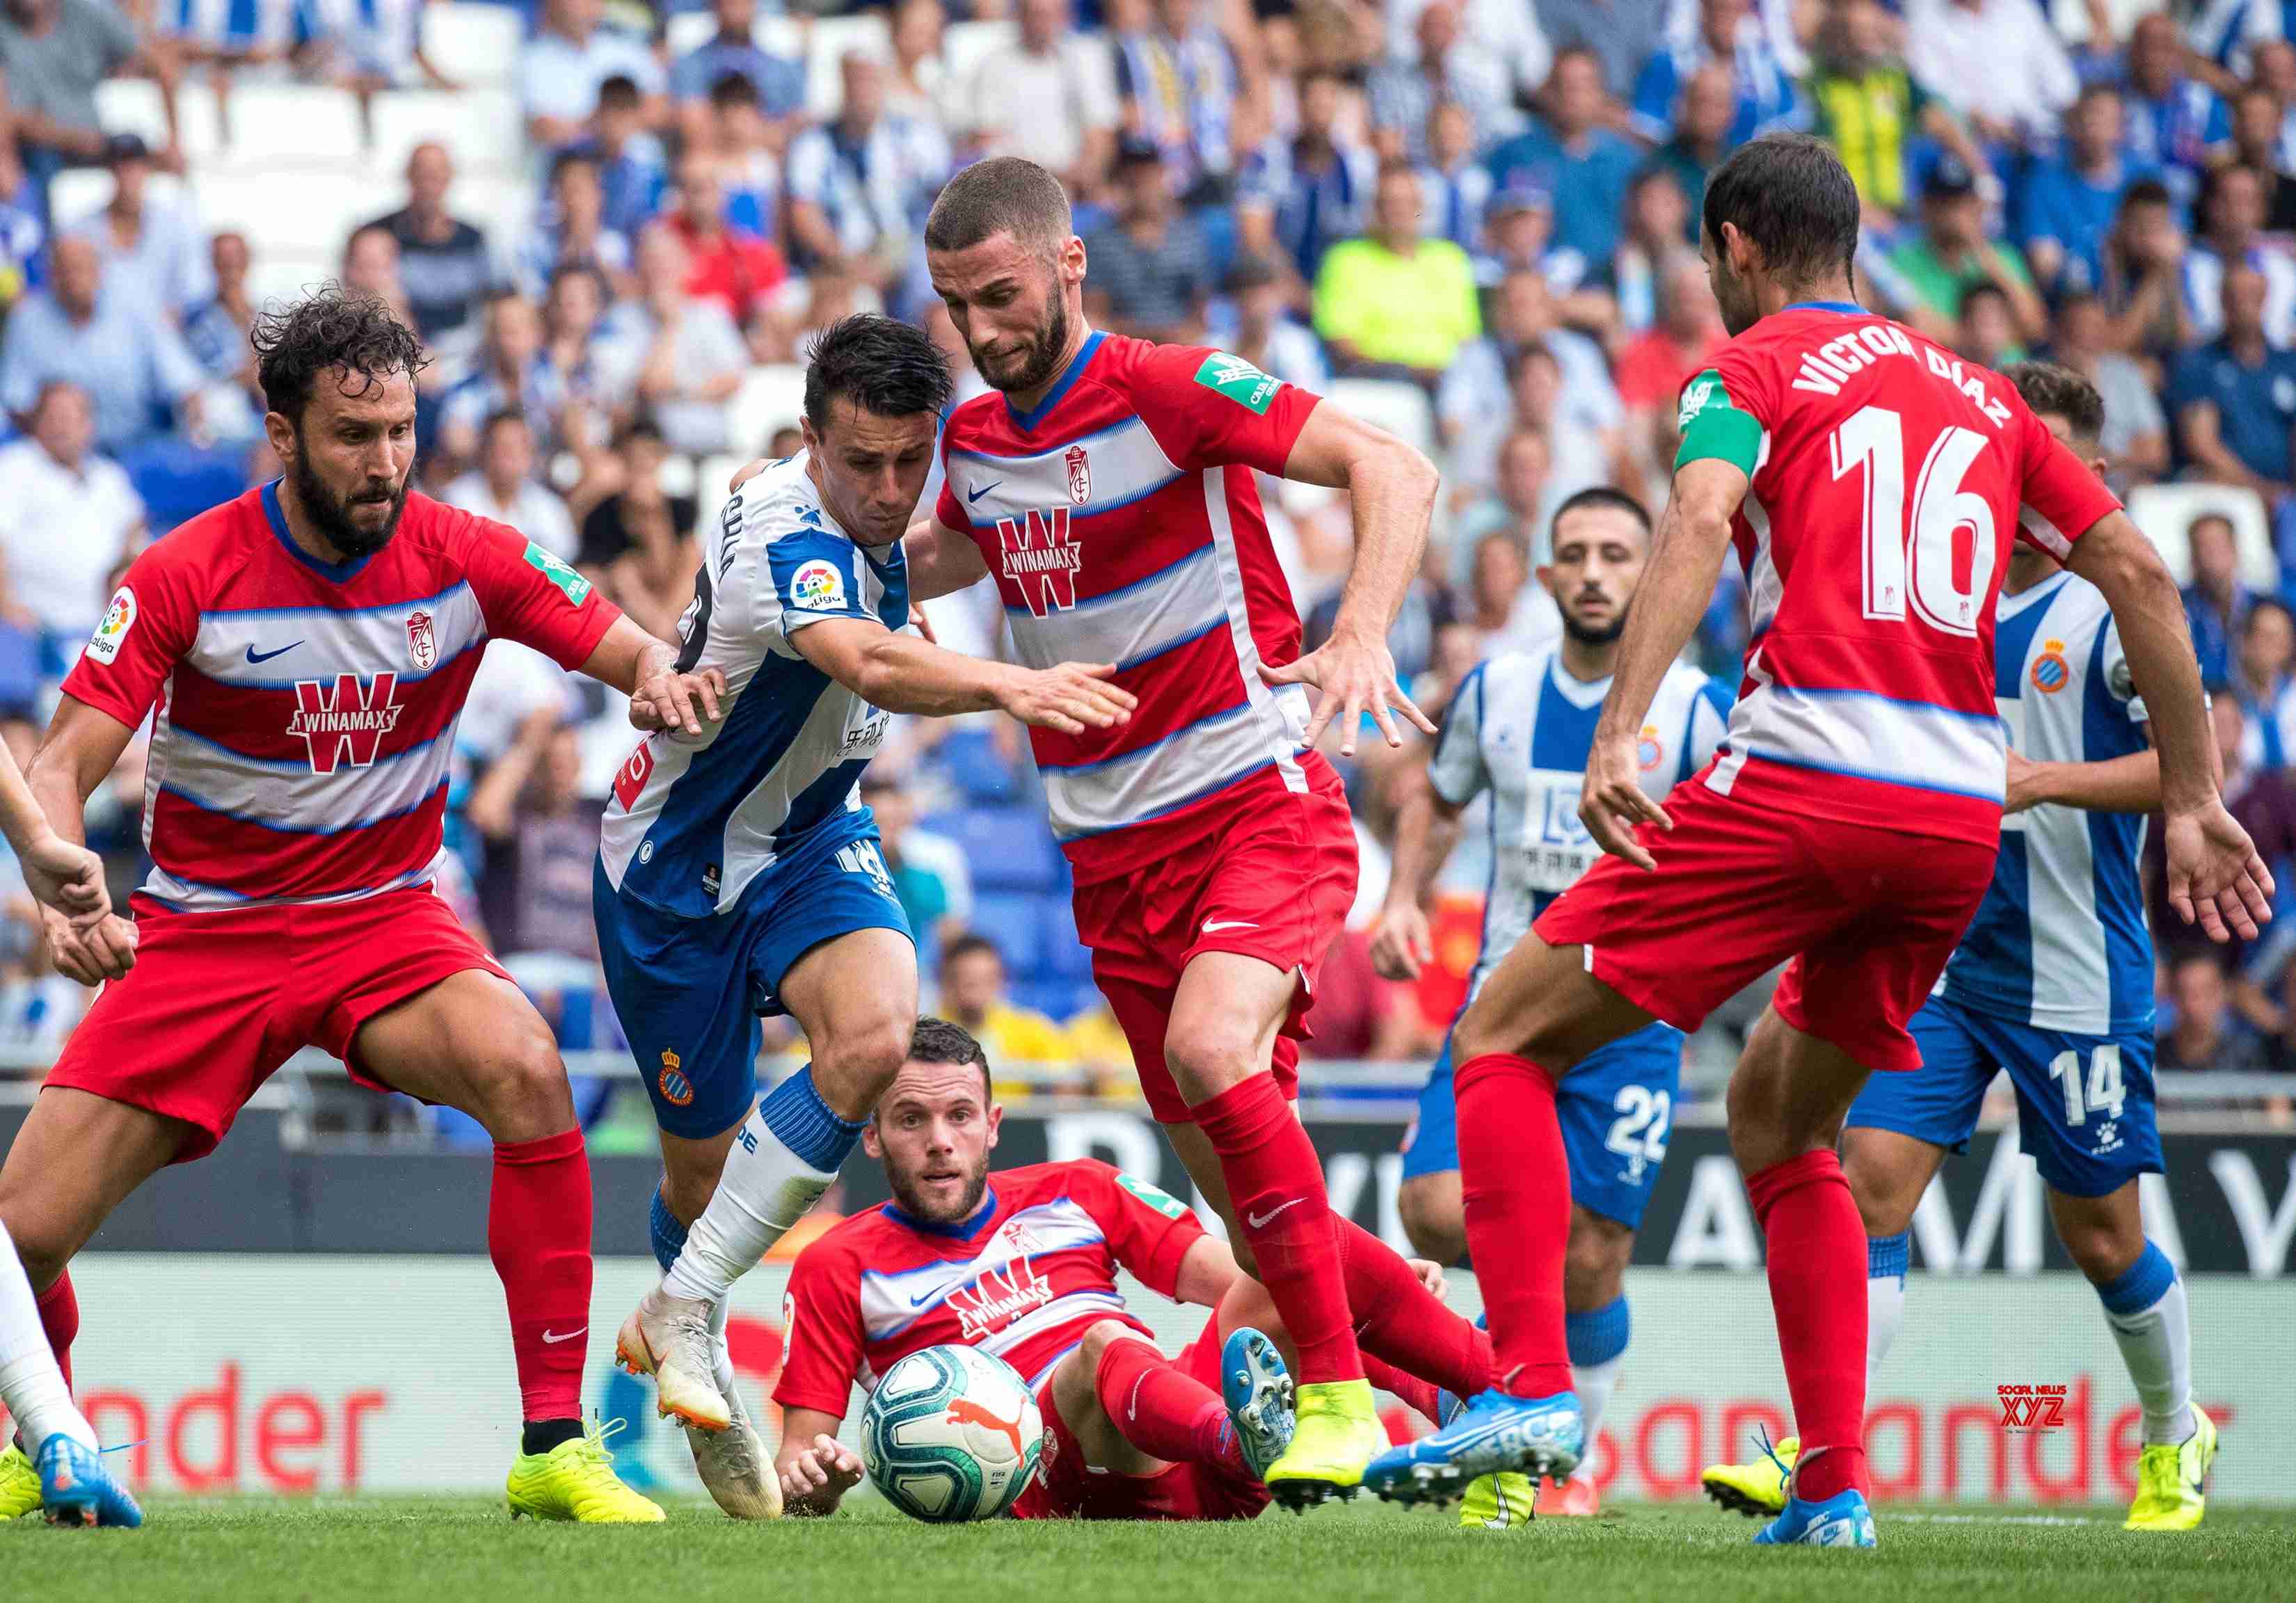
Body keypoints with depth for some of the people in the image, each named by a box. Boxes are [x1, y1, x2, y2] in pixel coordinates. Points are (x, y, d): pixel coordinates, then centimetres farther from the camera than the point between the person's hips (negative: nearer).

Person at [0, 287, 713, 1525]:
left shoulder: (463, 558, -8)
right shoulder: (187, 576, -14)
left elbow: (635, 652, -1)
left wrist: (663, 678, -27)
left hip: (384, 920, 0)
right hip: (202, 934, 0)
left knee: (525, 1072, -32)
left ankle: (557, 1445, -25)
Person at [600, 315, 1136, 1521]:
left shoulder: (862, 527, -5)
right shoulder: (785, 540, -30)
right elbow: (869, 664, -51)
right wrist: (1008, 685, -67)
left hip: (807, 840, 6)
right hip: (677, 866, -6)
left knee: (875, 1031, -25)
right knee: (704, 1154, 6)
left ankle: (681, 1311, -14)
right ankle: (684, 1319, 40)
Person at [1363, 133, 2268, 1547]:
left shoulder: (1756, 367, 6)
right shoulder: (1980, 395, 22)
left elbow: (1700, 522, -14)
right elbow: (2139, 571, 18)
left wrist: (1622, 729, -25)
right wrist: (2193, 802, 20)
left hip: (1804, 779, -6)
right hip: (1963, 808, 6)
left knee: (1505, 1040, 3)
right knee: (1778, 1122, 24)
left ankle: (1534, 1387, -14)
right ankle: (1834, 1489, 14)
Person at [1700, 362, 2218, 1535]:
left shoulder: (2111, 613, -8)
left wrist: (2046, 781, -26)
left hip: (2076, 975, -5)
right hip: (1937, 955, 5)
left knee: (2099, 1231, 7)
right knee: (1871, 1176, -12)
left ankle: (2175, 1438, 32)